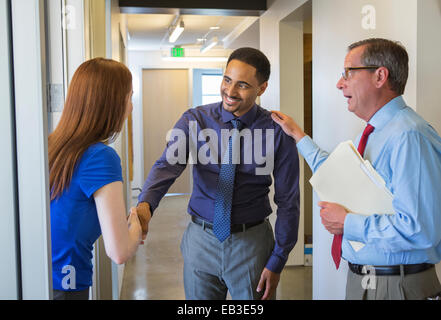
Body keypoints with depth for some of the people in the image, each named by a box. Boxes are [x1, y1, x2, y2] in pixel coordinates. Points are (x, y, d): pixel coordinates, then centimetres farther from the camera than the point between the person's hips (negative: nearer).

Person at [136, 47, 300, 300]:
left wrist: (277, 262, -6)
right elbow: (167, 165, -20)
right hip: (201, 239, 2)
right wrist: (145, 204, -40)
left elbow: (288, 202, -6)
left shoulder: (277, 132, -9)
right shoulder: (195, 121, -5)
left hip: (252, 243, -1)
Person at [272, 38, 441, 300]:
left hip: (395, 286, -9)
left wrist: (348, 223, -20)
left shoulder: (409, 136, -23)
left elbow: (420, 229, -31)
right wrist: (298, 135, 27)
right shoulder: (372, 133, 10)